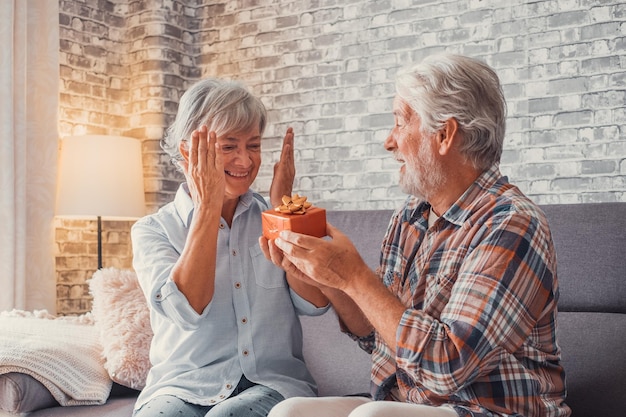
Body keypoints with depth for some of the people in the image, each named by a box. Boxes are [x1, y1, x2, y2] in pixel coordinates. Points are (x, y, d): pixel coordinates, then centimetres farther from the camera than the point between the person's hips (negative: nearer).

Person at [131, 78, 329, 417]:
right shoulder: (152, 230, 3)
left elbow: (314, 303, -4)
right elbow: (187, 309, -15)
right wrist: (207, 207, -12)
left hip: (272, 383, 1)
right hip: (183, 387, 0)